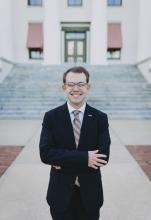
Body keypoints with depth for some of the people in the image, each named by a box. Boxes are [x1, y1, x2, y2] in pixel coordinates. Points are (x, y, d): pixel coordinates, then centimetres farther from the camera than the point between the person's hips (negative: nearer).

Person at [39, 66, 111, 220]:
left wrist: (63, 162, -17)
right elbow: (45, 153, -16)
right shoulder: (51, 117, -7)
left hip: (90, 193, 1)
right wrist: (84, 158, -23)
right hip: (60, 193, 0)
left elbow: (103, 156, -15)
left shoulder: (100, 118, -6)